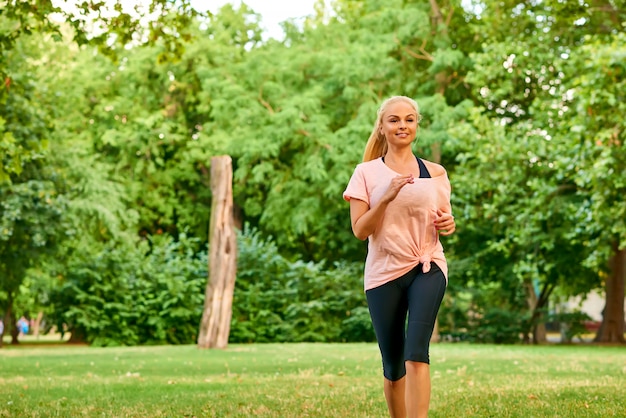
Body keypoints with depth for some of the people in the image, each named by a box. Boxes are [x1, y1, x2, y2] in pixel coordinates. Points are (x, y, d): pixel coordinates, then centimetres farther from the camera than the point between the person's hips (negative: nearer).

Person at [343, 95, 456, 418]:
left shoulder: (435, 173, 8)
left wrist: (448, 225, -5)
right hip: (383, 273, 0)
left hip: (427, 269, 0)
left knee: (416, 353, -20)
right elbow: (359, 230, -5)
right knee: (393, 366, 6)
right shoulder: (367, 173, 3)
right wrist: (386, 196, -18)